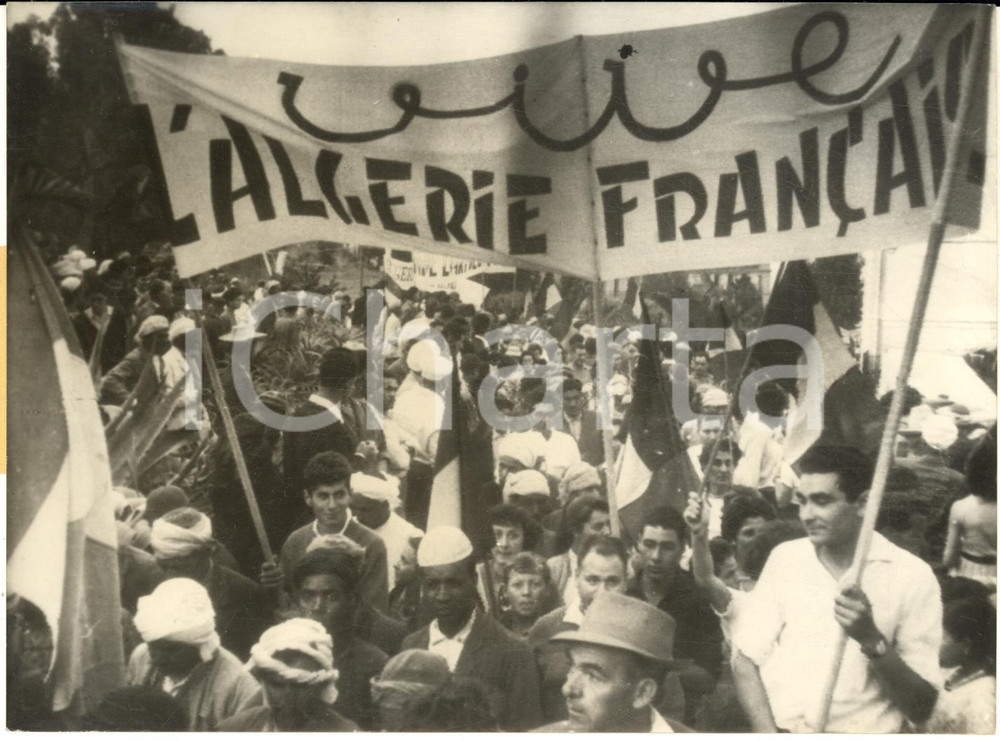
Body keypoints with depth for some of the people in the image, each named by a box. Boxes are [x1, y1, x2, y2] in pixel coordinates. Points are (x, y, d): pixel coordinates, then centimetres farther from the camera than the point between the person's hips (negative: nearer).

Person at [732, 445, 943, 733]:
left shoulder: (911, 575, -2)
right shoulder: (785, 558, 6)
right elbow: (746, 658, 5)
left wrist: (871, 639, -14)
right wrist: (767, 732, -8)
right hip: (778, 727, 1)